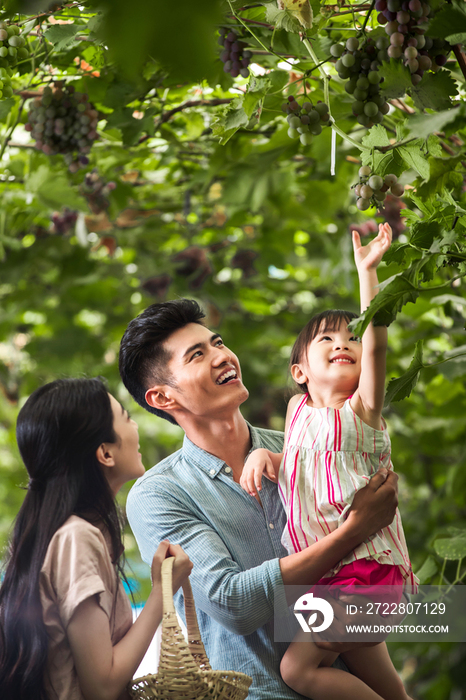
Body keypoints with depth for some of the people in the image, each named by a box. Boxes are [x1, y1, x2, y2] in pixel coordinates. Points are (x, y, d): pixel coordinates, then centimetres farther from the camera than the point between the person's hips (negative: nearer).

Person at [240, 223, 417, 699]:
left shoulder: (361, 410, -4)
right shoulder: (299, 409, 14)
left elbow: (376, 342, -17)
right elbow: (292, 458, 29)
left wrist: (367, 269, -21)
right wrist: (261, 453, 7)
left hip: (367, 563, -7)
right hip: (323, 574, 7)